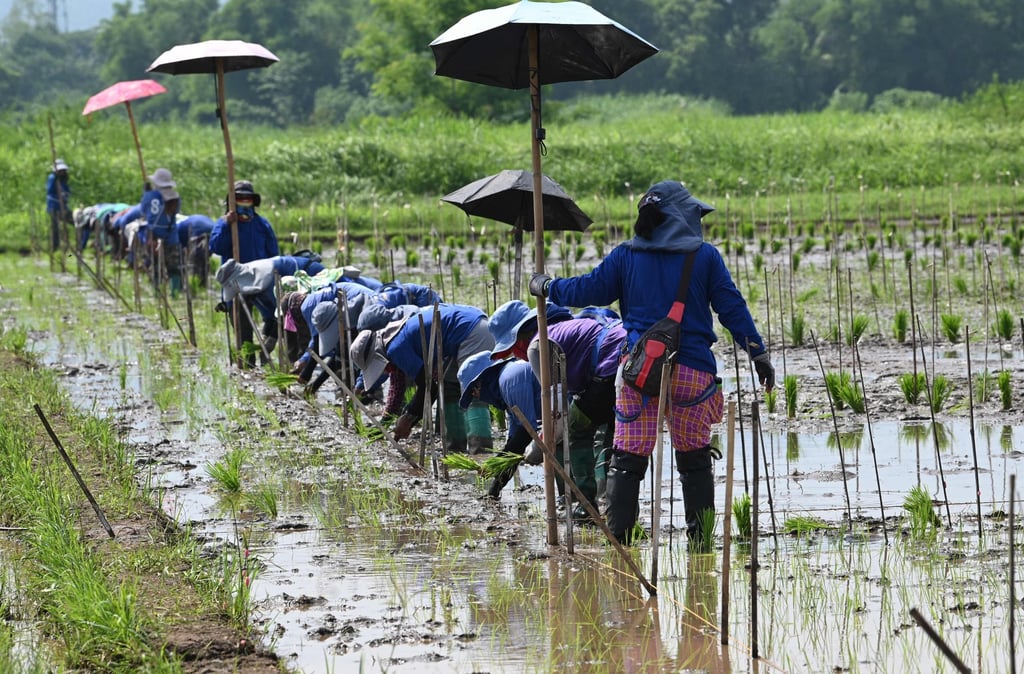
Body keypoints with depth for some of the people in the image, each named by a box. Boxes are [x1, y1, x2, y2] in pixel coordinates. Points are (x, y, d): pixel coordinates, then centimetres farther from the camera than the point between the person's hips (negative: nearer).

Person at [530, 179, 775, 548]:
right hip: (691, 369, 0)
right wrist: (759, 353, 6)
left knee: (627, 456, 2)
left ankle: (617, 539, -2)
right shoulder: (705, 256, 2)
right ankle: (700, 540, 10)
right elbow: (732, 308, 1)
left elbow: (588, 289, 8)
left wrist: (547, 287, 26)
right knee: (695, 458, 10)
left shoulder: (626, 255, 5)